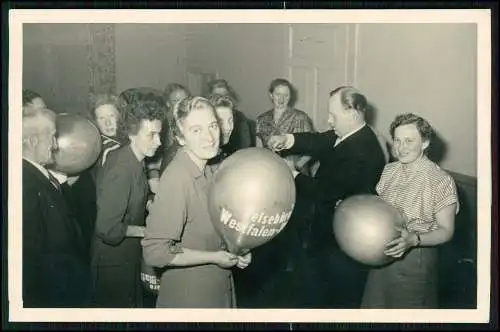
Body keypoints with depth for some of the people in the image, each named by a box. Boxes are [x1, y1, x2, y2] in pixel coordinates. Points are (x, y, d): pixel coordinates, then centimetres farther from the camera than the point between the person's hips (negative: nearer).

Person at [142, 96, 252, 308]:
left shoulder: (207, 170, 1)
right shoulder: (177, 178, -25)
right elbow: (155, 251, -28)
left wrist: (234, 251, -2)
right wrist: (214, 257, -20)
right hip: (188, 296, -8)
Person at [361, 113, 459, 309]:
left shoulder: (441, 181, -17)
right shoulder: (389, 170, 1)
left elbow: (446, 231, -14)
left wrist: (414, 239, -31)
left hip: (415, 259, -5)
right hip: (382, 255, 6)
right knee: (374, 304, 18)